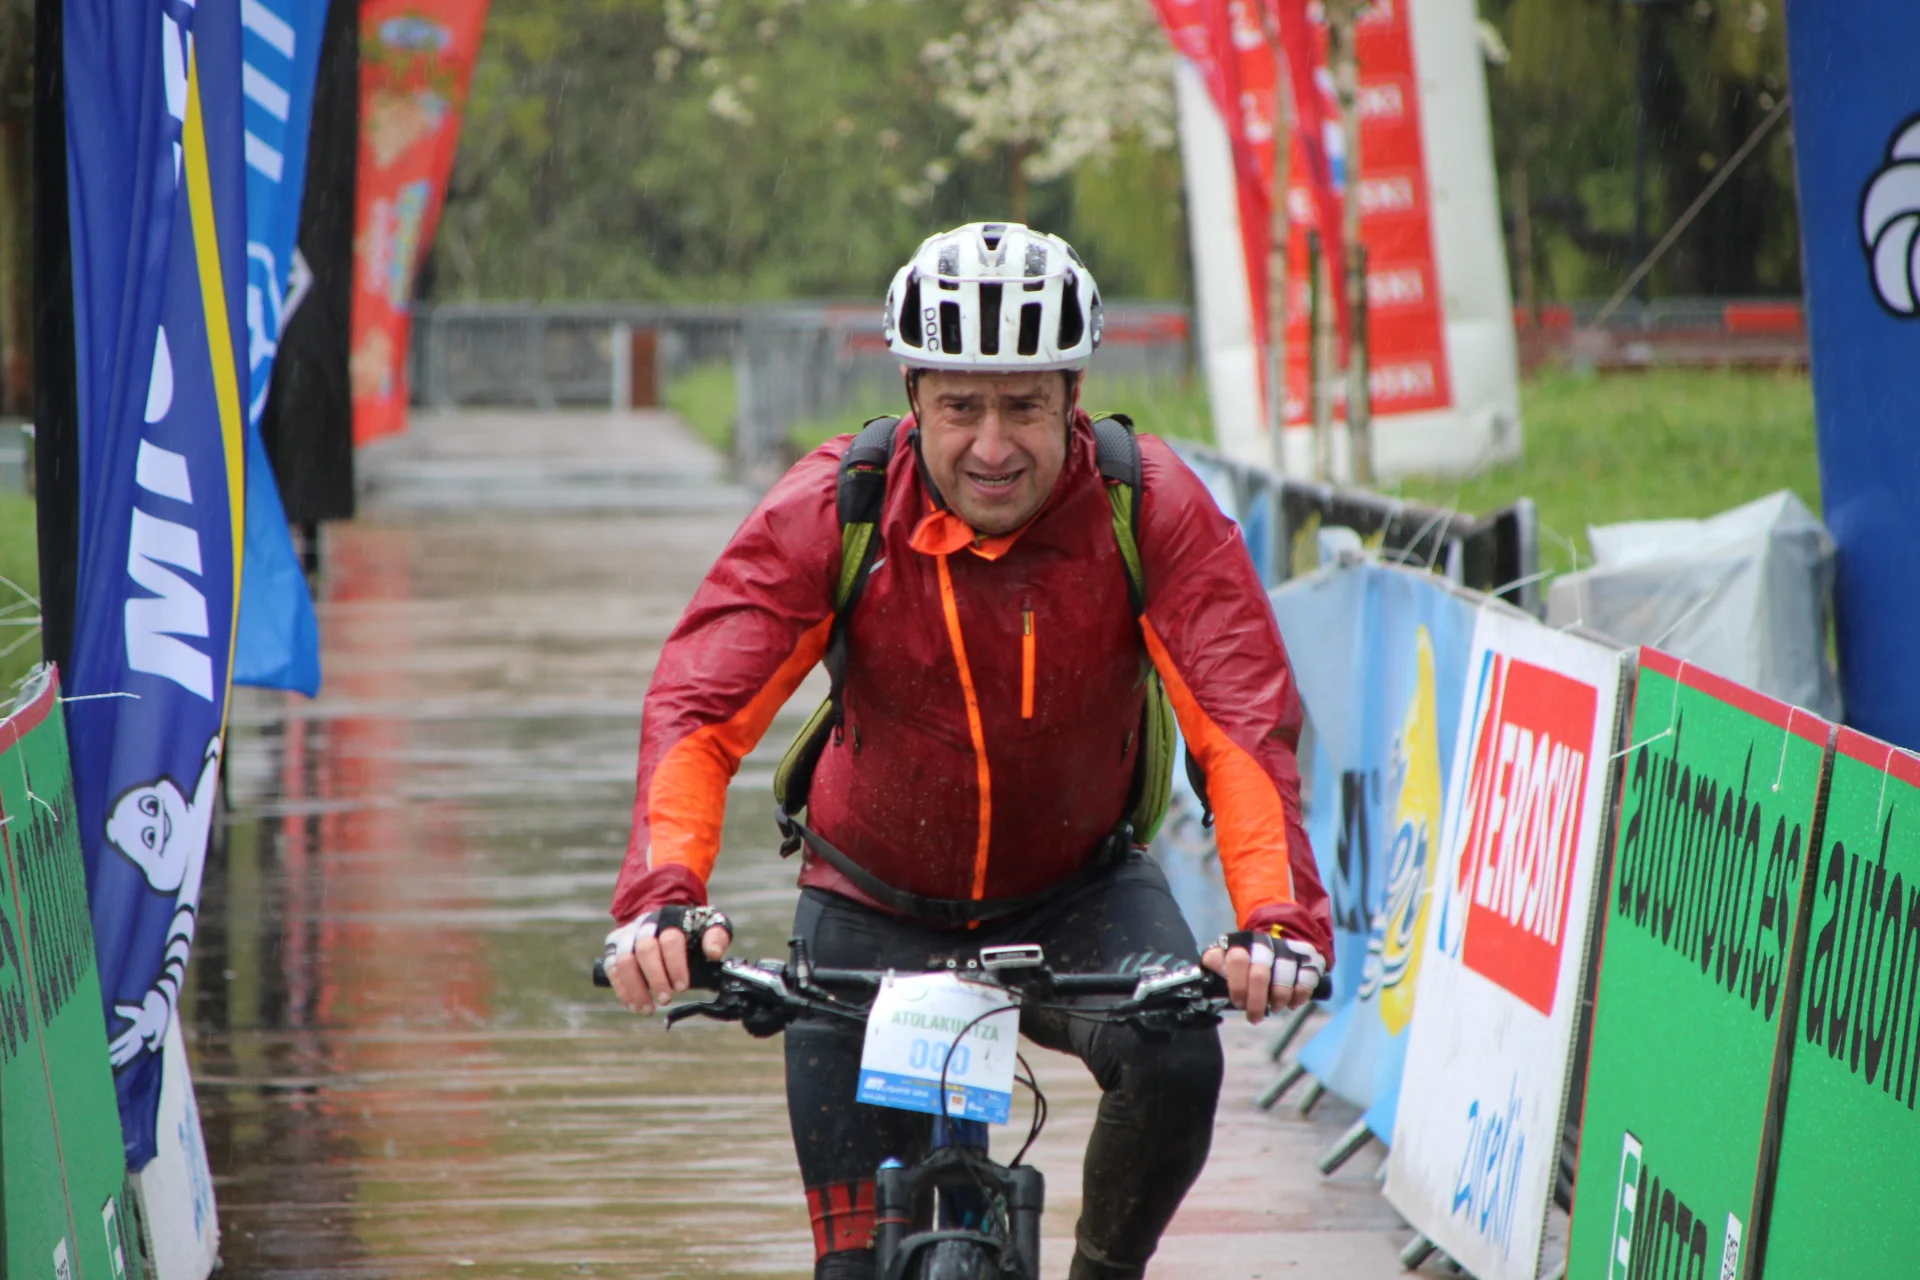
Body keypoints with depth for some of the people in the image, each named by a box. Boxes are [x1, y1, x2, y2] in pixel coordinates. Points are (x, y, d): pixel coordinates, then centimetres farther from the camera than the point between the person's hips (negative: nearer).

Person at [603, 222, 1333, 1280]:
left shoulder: (1150, 508, -21)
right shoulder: (833, 509, -21)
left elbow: (1244, 721, -29)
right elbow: (697, 710, -29)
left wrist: (1278, 920, -46)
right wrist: (661, 897, -47)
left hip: (1078, 892, 0)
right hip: (875, 906, 0)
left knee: (1175, 1066, -28)